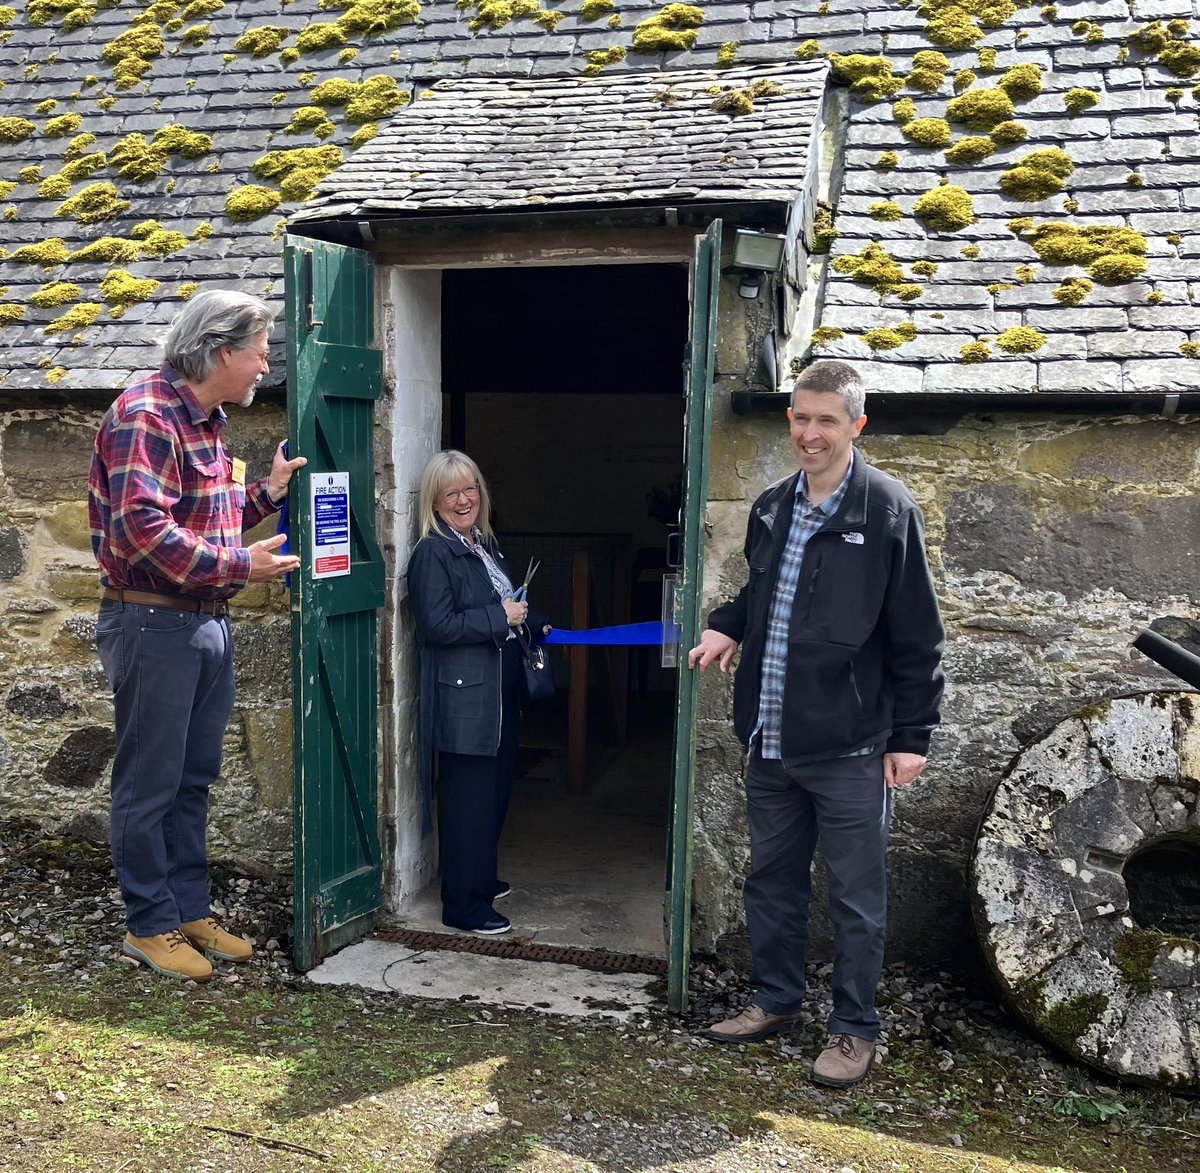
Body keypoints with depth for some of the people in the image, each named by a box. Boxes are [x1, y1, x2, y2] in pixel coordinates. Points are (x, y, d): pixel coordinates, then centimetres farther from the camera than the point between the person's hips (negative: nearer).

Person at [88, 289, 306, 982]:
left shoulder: (206, 422, 15)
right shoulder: (147, 414, -16)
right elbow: (143, 529, -25)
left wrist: (267, 493, 8)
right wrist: (241, 566, -21)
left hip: (207, 624, 9)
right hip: (153, 625, -9)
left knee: (195, 777, 16)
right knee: (150, 783, 3)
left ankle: (192, 911, 27)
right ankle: (149, 926, 16)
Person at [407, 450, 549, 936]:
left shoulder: (485, 546, 15)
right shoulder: (433, 553, -13)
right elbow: (437, 625, -22)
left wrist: (535, 622, 13)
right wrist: (500, 617, -19)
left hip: (497, 692, 9)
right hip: (462, 697, -9)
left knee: (496, 790, 18)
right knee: (469, 798, -3)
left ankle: (481, 879, 34)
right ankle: (463, 905, 8)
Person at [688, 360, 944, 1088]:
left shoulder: (887, 509, -9)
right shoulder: (772, 508, 9)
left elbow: (916, 636, -8)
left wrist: (912, 738, -9)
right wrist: (728, 626, 5)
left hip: (849, 748, -6)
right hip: (772, 742, 6)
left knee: (856, 897, 7)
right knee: (773, 879, 18)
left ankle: (856, 1028, 22)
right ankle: (776, 1001, 35)